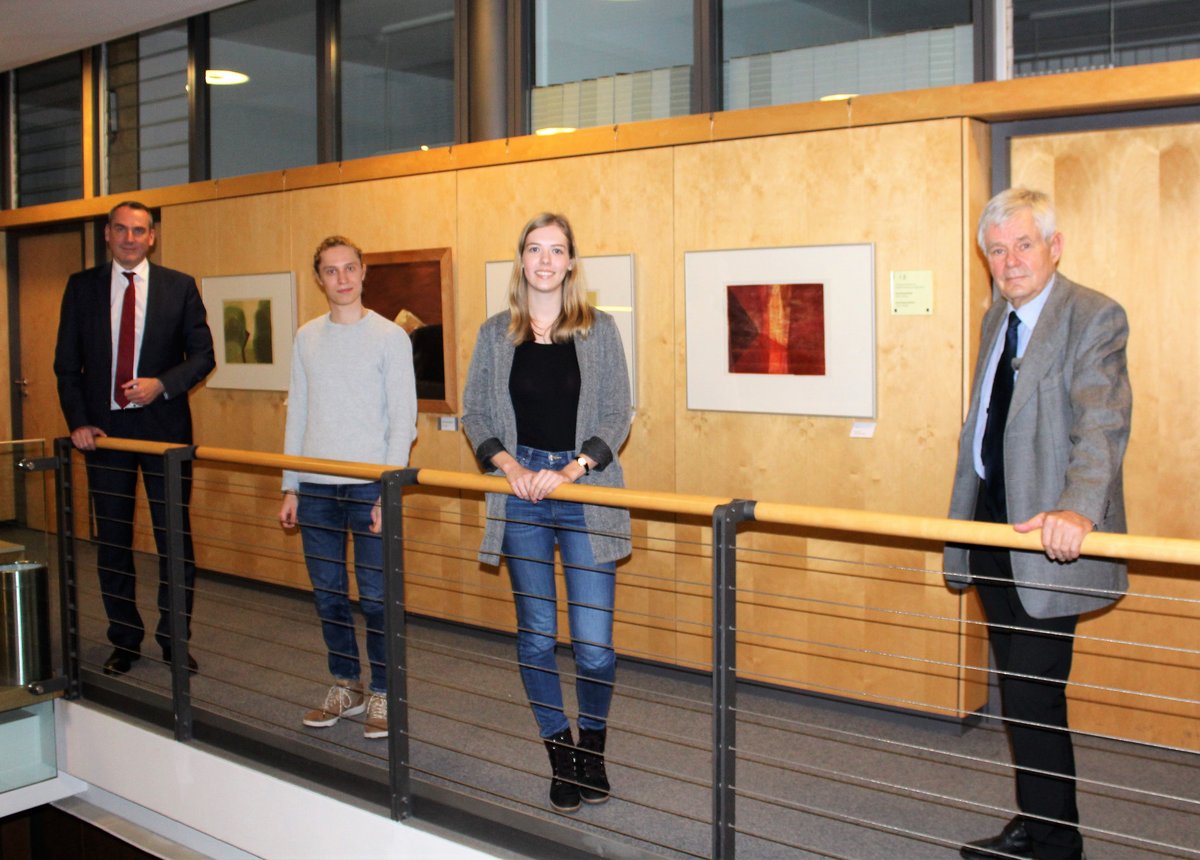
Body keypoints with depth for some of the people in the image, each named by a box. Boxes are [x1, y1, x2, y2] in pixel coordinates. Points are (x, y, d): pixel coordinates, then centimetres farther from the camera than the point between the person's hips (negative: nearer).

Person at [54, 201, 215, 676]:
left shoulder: (179, 286, 2)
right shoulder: (82, 286, 6)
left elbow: (203, 355, 1)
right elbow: (67, 363, 6)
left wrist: (162, 384, -15)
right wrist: (78, 421, -5)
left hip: (163, 425, -1)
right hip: (104, 428, 2)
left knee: (174, 537, 3)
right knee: (111, 539, 8)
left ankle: (173, 638, 15)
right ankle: (124, 640, 21)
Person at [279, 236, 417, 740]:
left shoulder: (389, 336, -2)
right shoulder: (307, 338, 11)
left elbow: (403, 419, -5)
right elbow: (297, 415, 14)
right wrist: (290, 487, 10)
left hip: (368, 486, -4)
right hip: (316, 488, 5)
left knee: (374, 597, -2)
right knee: (328, 594, 11)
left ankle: (383, 694, 13)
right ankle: (345, 688, 26)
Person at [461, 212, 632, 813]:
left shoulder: (599, 330, 2)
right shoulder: (496, 334, 7)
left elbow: (616, 417, -1)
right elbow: (475, 414, 6)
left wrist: (569, 469, -14)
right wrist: (513, 468, -9)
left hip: (585, 493, -1)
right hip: (521, 494, 2)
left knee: (593, 643, -3)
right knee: (536, 637, 7)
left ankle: (593, 749, 23)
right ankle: (560, 755, 24)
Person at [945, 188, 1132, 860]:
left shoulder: (1094, 318, -12)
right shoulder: (998, 318, 14)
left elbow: (1103, 426, -26)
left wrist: (1078, 510, -42)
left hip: (1046, 538, -8)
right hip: (992, 528, 8)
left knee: (1034, 699, -3)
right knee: (1019, 694, 17)